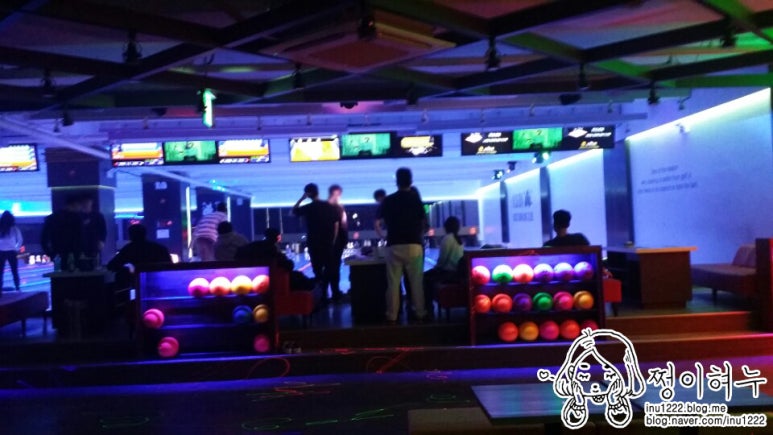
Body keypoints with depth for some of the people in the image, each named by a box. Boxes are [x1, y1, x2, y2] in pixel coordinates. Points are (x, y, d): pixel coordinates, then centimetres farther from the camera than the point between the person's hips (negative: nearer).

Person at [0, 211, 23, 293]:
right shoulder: (14, 228, -4)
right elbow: (20, 240, -2)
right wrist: (16, 248, 11)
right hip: (12, 252, -1)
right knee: (15, 271, 9)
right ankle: (18, 288, 9)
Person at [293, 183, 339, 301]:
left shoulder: (308, 208, -8)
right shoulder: (330, 207, 0)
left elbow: (293, 212, 9)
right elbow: (336, 225, 1)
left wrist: (302, 198, 6)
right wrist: (333, 241, 9)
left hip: (314, 244, -2)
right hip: (328, 243, 3)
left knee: (317, 270, 4)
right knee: (328, 269, 13)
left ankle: (321, 294, 3)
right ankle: (325, 293, 18)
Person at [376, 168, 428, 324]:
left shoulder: (388, 200, 3)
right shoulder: (416, 199, 1)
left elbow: (377, 223, 5)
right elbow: (423, 222, 4)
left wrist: (382, 235, 24)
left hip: (394, 246, 1)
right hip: (414, 245, 0)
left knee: (393, 283, 5)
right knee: (416, 282, 8)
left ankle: (392, 316, 7)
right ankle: (420, 313, 13)